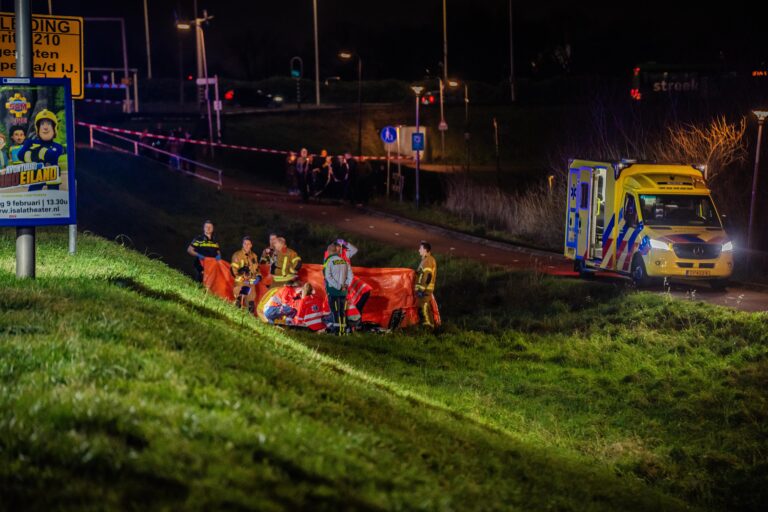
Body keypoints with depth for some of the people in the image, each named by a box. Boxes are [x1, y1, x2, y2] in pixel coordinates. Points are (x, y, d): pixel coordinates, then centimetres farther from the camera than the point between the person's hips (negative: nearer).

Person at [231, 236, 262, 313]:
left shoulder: (254, 256, 15)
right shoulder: (237, 255, -1)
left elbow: (257, 269, 25)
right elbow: (234, 270, -5)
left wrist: (258, 276, 5)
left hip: (251, 284, 5)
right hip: (240, 282, -5)